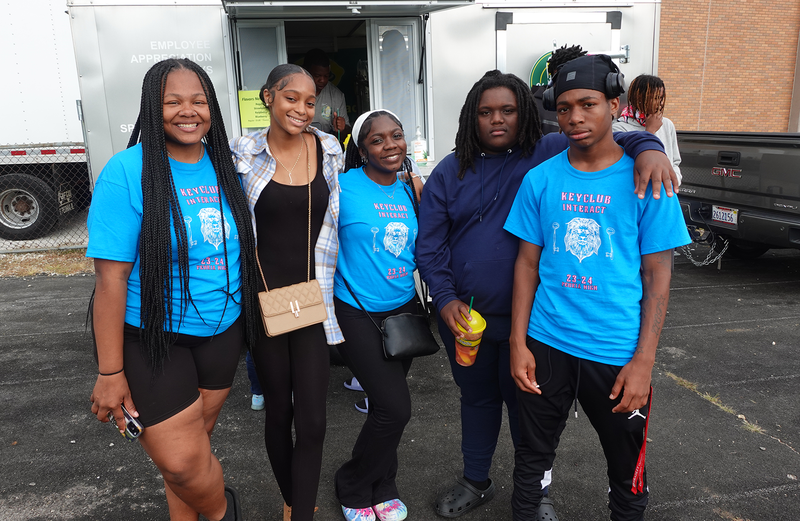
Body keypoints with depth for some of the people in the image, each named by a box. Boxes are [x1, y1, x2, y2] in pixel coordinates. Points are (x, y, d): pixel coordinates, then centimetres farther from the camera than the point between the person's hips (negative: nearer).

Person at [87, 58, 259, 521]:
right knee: (181, 459, -5)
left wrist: (257, 318, 9)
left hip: (222, 331, 5)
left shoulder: (224, 168, 2)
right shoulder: (128, 172, -14)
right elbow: (111, 277, -15)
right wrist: (110, 372, -14)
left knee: (199, 437, 17)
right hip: (154, 338, -4)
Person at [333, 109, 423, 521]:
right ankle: (353, 486, 18)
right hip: (357, 313, -5)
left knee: (388, 405, 13)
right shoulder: (343, 187, -12)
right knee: (395, 407, -10)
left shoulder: (409, 190, 6)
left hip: (403, 309, 6)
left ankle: (382, 488, 37)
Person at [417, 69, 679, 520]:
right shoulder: (449, 172, 2)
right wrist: (445, 298, -9)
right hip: (463, 315, 2)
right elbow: (430, 244, 0)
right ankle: (476, 482, 43)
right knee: (477, 398, 20)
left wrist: (648, 146, -31)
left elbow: (607, 141, -10)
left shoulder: (549, 155, -4)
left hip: (526, 317, -2)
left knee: (526, 402, 14)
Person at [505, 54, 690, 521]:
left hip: (618, 354, -1)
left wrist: (643, 361, -10)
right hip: (546, 344, 2)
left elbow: (658, 276, -4)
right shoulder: (541, 179, 1)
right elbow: (528, 262, 4)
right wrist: (518, 343, -1)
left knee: (628, 473, 15)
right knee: (532, 458, 16)